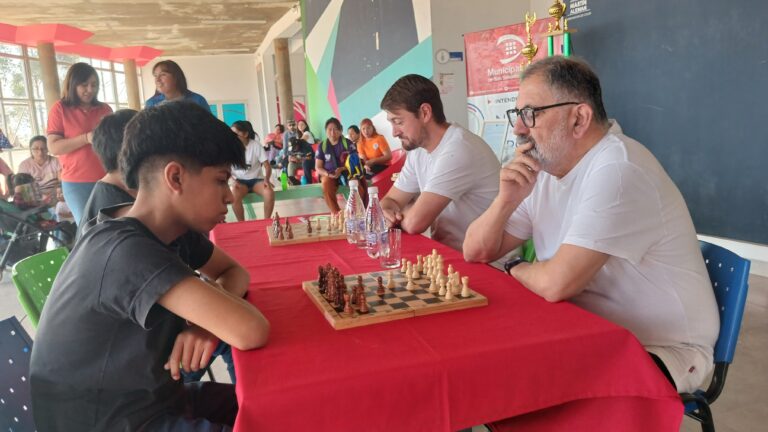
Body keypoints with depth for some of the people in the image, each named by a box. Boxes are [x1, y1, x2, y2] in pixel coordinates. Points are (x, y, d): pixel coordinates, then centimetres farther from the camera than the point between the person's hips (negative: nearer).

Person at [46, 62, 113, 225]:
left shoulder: (104, 109, 10)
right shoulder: (60, 109, 1)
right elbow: (54, 147, -7)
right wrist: (86, 138, -19)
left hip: (106, 179, 3)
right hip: (76, 183, -3)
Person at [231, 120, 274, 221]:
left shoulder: (255, 145, -8)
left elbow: (267, 166, -7)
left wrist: (266, 179, -26)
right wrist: (233, 180, -19)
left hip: (256, 179, 0)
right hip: (240, 181, 0)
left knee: (270, 193, -31)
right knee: (234, 196, -33)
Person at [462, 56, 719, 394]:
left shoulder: (618, 169, -23)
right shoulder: (544, 168, 4)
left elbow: (557, 283, -29)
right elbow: (476, 253, 4)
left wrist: (516, 270, -7)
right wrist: (506, 200, -13)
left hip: (663, 350, -7)